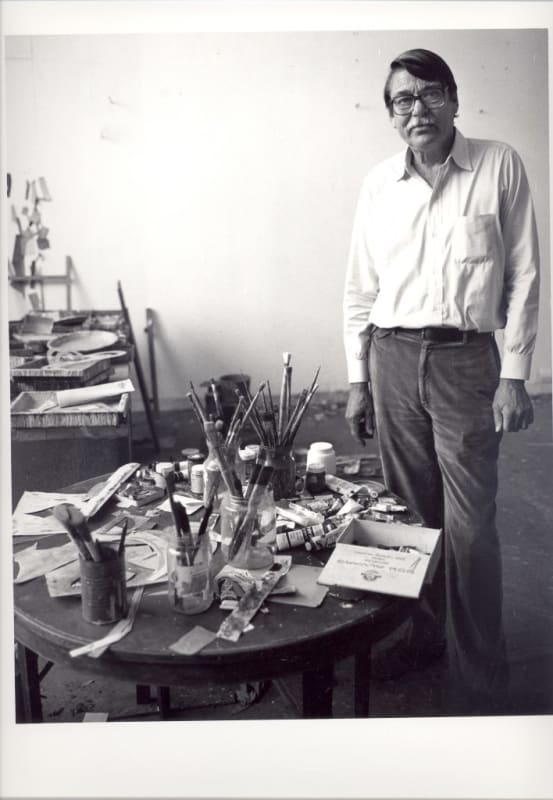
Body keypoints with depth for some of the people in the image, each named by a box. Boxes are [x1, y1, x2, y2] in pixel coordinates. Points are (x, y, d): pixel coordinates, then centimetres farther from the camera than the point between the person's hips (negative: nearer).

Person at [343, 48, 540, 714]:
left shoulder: (499, 167, 1)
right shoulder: (378, 184, 8)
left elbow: (523, 276, 1)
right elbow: (360, 289, 11)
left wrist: (514, 374, -6)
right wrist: (357, 380, 8)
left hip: (466, 360, -3)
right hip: (392, 359, 3)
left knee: (469, 528, -3)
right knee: (411, 511, 11)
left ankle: (480, 690, 11)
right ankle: (426, 630, 30)